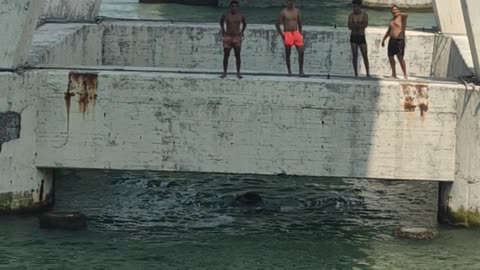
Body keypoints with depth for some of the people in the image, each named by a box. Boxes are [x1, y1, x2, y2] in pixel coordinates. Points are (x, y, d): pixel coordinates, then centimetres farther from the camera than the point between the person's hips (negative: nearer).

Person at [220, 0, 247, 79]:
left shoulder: (241, 16, -2)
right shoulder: (226, 15, -2)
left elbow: (244, 24, 18)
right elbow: (221, 22, 20)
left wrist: (242, 32, 9)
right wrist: (223, 30, 13)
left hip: (237, 38, 0)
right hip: (227, 37, 0)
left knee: (237, 56, -1)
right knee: (226, 55, -2)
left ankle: (238, 73, 5)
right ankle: (224, 73, 3)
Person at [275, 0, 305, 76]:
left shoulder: (297, 11, 8)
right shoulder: (283, 12, -5)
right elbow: (277, 24, -3)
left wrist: (300, 33, 13)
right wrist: (282, 35, -8)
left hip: (296, 33, 4)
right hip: (287, 34, -4)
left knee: (301, 52, -6)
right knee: (288, 53, 2)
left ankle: (301, 71, -2)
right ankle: (289, 71, 12)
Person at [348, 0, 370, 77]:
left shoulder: (364, 15, -3)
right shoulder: (351, 15, -2)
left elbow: (365, 25, -18)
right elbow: (350, 27, -13)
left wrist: (355, 25, -18)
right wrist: (360, 25, -19)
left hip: (362, 37, -1)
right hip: (353, 37, 1)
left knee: (365, 56, -4)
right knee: (355, 55, -1)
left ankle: (368, 73, 1)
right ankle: (356, 73, 1)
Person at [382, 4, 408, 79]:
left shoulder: (401, 17, -6)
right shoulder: (392, 20, 17)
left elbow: (406, 15, -32)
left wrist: (399, 14, -54)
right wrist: (383, 39, 27)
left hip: (400, 40, -8)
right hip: (392, 40, 8)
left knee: (400, 58, -13)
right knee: (390, 56, 9)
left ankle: (405, 75, -8)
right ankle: (394, 74, 19)